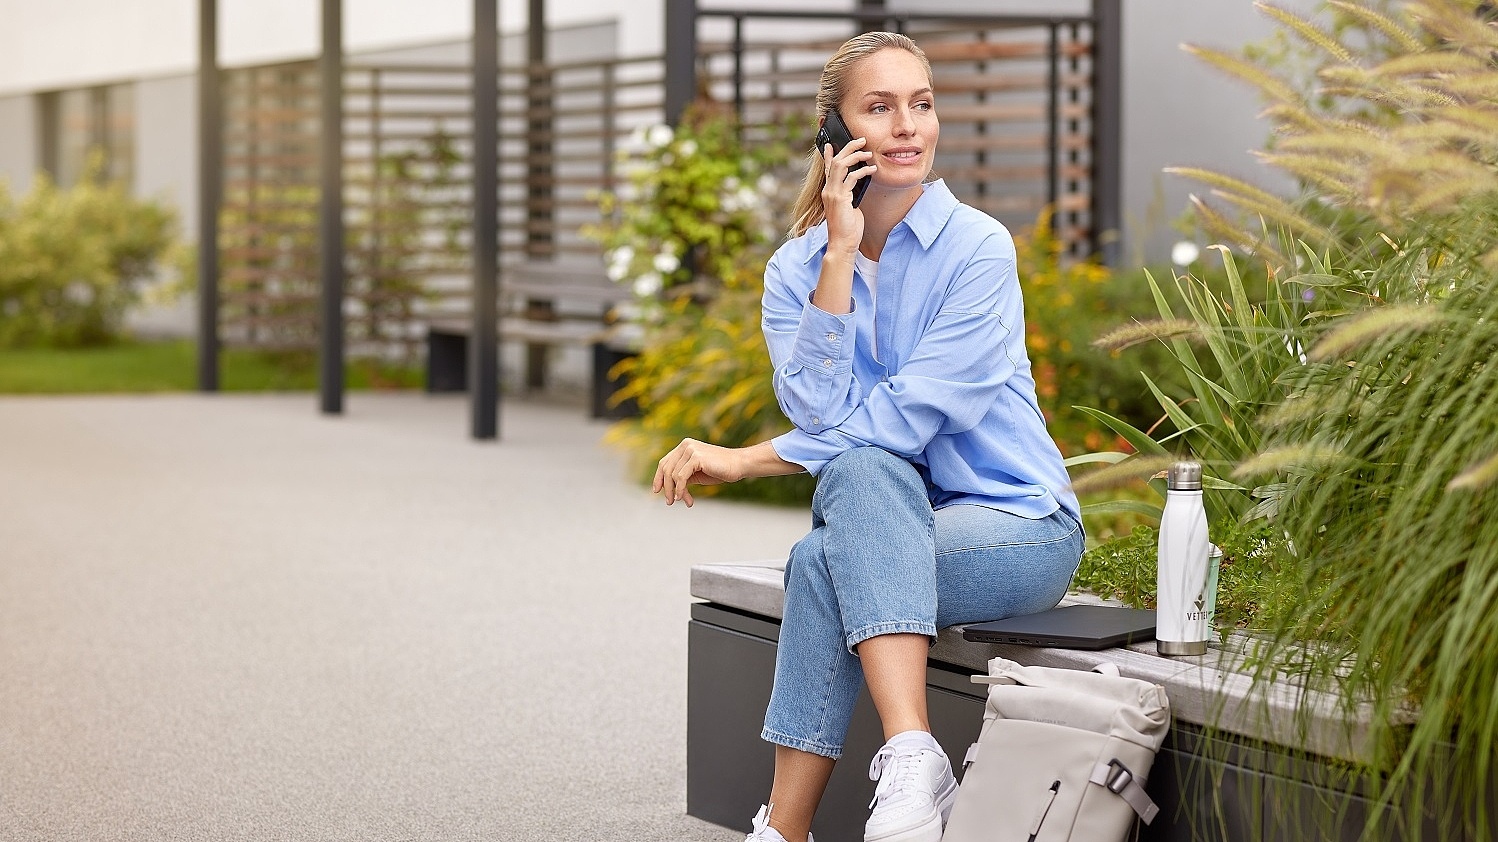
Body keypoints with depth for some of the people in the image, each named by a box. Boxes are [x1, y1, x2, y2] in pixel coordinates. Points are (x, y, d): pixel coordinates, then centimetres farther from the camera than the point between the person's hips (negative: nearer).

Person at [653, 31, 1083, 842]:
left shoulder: (977, 249, -10)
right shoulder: (795, 266, 4)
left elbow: (903, 421, -17)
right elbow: (818, 408, -13)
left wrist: (742, 461, -14)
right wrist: (841, 253, -16)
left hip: (1018, 530, -4)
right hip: (884, 529, 4)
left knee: (822, 559, -29)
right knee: (865, 474, -31)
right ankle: (912, 757, -37)